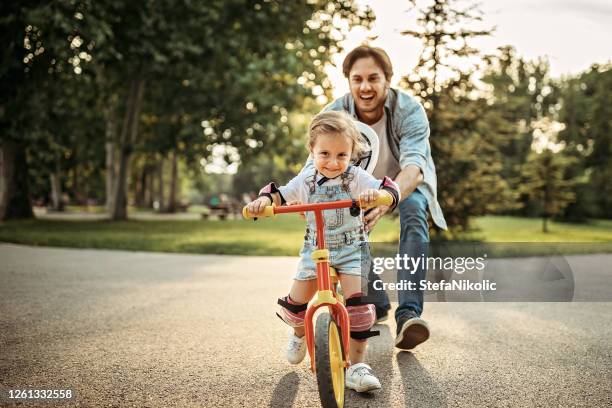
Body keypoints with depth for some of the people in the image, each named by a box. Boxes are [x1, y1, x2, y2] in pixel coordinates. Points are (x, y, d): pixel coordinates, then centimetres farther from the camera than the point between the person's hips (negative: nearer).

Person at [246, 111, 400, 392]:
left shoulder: (357, 178, -12)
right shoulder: (306, 180, -3)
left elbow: (392, 190, -23)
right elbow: (279, 195, 2)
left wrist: (376, 194, -48)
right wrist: (263, 200, -22)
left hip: (351, 249, -2)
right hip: (315, 248, 3)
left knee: (357, 302, -17)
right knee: (297, 301, 3)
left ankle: (357, 366, -8)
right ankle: (299, 333, 40)